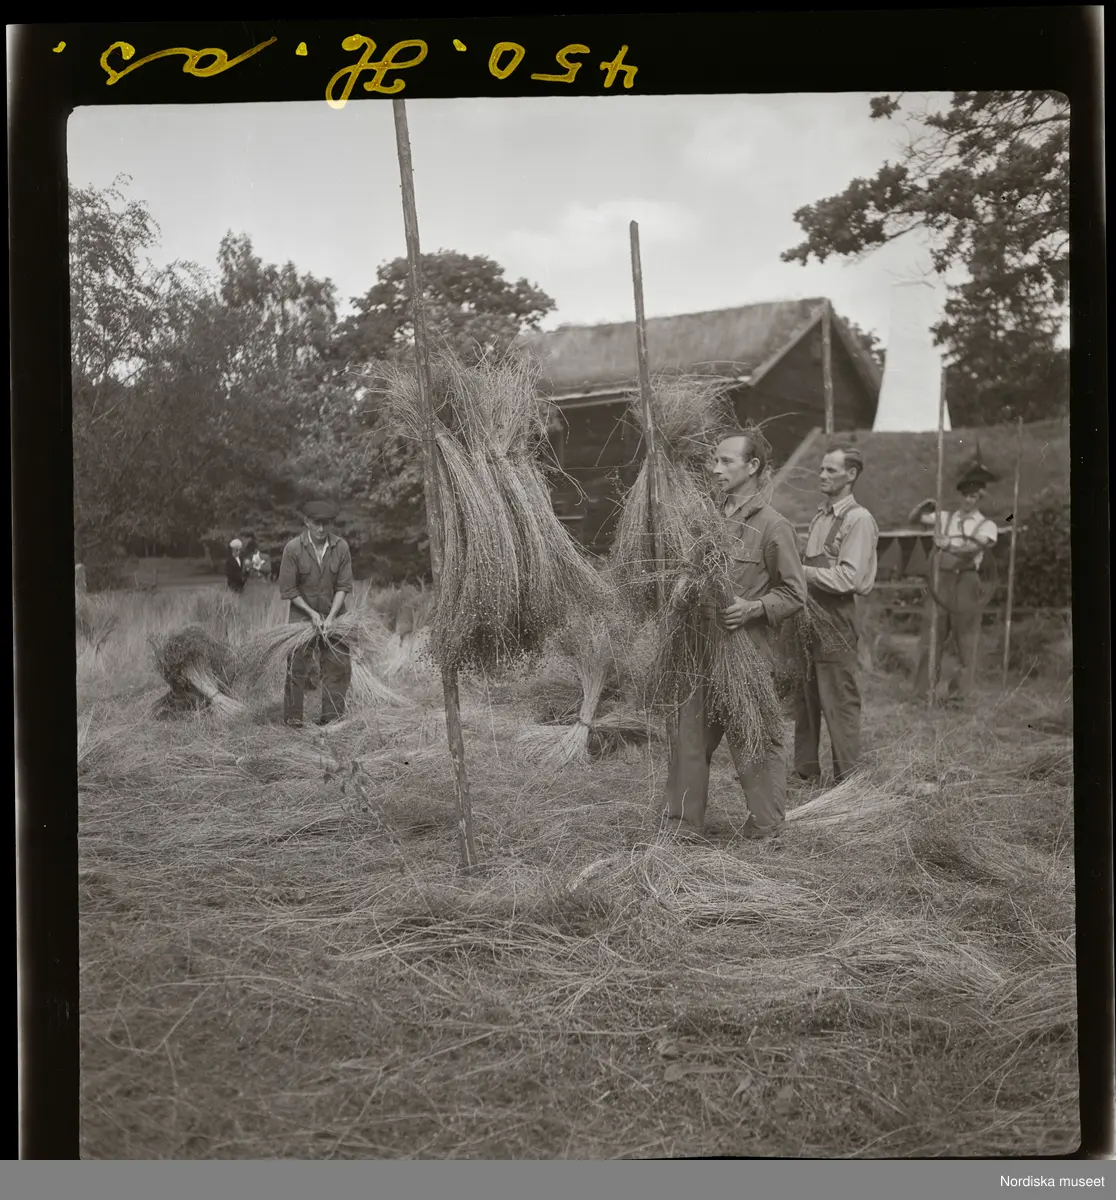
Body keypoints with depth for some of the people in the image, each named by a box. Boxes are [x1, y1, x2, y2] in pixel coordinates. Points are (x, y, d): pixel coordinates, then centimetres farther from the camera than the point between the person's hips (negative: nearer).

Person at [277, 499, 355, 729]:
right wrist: (312, 613, -13)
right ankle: (292, 718, 9)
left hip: (333, 615, 2)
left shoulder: (341, 547, -7)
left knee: (339, 665, 1)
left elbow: (343, 586, -5)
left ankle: (332, 717, 11)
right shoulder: (293, 548, -11)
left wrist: (330, 618, -14)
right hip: (302, 615, -2)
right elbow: (288, 589, -7)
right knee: (297, 667, -2)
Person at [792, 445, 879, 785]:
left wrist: (801, 571, -16)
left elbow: (847, 578, -18)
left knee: (840, 705, -2)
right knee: (805, 701, 13)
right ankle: (805, 773, 24)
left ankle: (848, 780, 8)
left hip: (836, 623, -8)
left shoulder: (859, 520, -10)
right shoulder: (820, 515, 15)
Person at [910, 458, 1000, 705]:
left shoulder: (986, 526, 7)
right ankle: (922, 691, 8)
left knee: (966, 641, 1)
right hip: (939, 582, 2)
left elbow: (975, 547, -12)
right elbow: (913, 520, 19)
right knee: (930, 637, 2)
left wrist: (949, 546, -23)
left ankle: (958, 694, 11)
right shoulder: (945, 518, 17)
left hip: (965, 584, -2)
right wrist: (924, 506, 1)